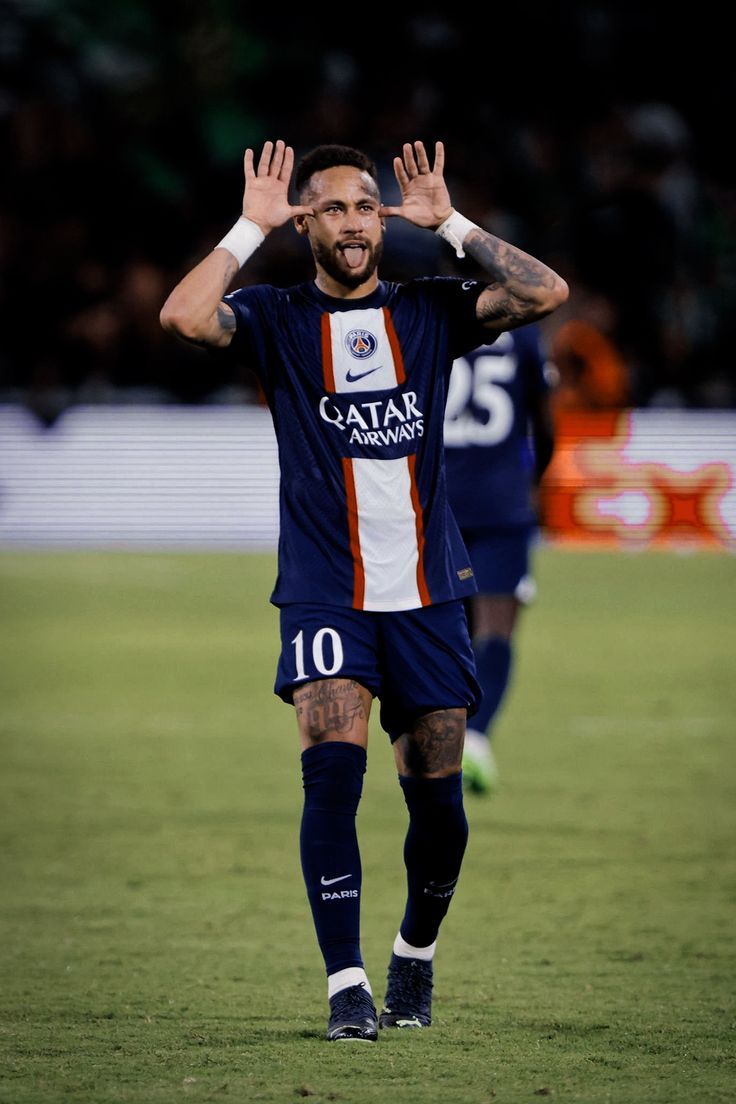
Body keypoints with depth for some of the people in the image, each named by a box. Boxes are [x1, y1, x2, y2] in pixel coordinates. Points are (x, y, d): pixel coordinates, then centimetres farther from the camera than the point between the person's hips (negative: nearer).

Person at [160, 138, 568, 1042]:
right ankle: (346, 985, -15)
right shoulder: (277, 319, 3)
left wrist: (447, 222, -5)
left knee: (438, 802, 5)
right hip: (325, 593, -2)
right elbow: (182, 316, -17)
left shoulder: (428, 311, 8)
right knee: (332, 770, -19)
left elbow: (545, 293, -6)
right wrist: (252, 226, -10)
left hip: (427, 593, 2)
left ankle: (416, 953, 31)